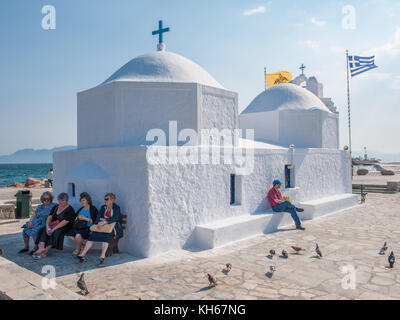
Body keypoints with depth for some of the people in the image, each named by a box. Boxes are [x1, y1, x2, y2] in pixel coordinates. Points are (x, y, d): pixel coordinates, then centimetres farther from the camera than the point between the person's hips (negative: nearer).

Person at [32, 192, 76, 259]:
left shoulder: (69, 209, -8)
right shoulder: (55, 207, 14)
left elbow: (64, 222, -17)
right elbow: (49, 217, 6)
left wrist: (54, 229, -23)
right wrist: (47, 226, -12)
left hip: (64, 228, -6)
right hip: (53, 225, 6)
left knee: (54, 233, -32)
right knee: (44, 230, -19)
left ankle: (45, 251, -35)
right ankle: (41, 248, -36)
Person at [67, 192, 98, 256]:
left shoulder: (93, 209, -1)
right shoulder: (81, 209, 19)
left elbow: (94, 221, -8)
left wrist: (85, 218, -15)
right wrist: (78, 217, 0)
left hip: (87, 227, -6)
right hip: (78, 226, 7)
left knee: (78, 235, -32)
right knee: (70, 235, -18)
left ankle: (78, 249, -2)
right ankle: (81, 245, 7)